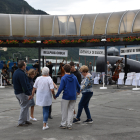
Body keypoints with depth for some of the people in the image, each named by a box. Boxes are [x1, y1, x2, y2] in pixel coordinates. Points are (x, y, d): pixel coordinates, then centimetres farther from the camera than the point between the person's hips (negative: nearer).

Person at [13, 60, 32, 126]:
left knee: (25, 106, 19)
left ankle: (25, 120, 25)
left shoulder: (16, 72, 12)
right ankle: (21, 122, 1)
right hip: (22, 93, -10)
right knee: (24, 107, -2)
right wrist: (28, 93, -19)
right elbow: (24, 85, -24)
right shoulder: (21, 74, -21)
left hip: (17, 92, 10)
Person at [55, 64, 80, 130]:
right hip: (73, 97, 4)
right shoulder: (74, 77, 3)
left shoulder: (63, 78, -11)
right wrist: (78, 91, 33)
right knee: (71, 110, 9)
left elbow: (61, 88, -15)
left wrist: (56, 95, -4)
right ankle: (69, 125, 9)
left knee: (64, 111, 7)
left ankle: (63, 124, 11)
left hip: (66, 97, -4)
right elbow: (78, 86, 12)